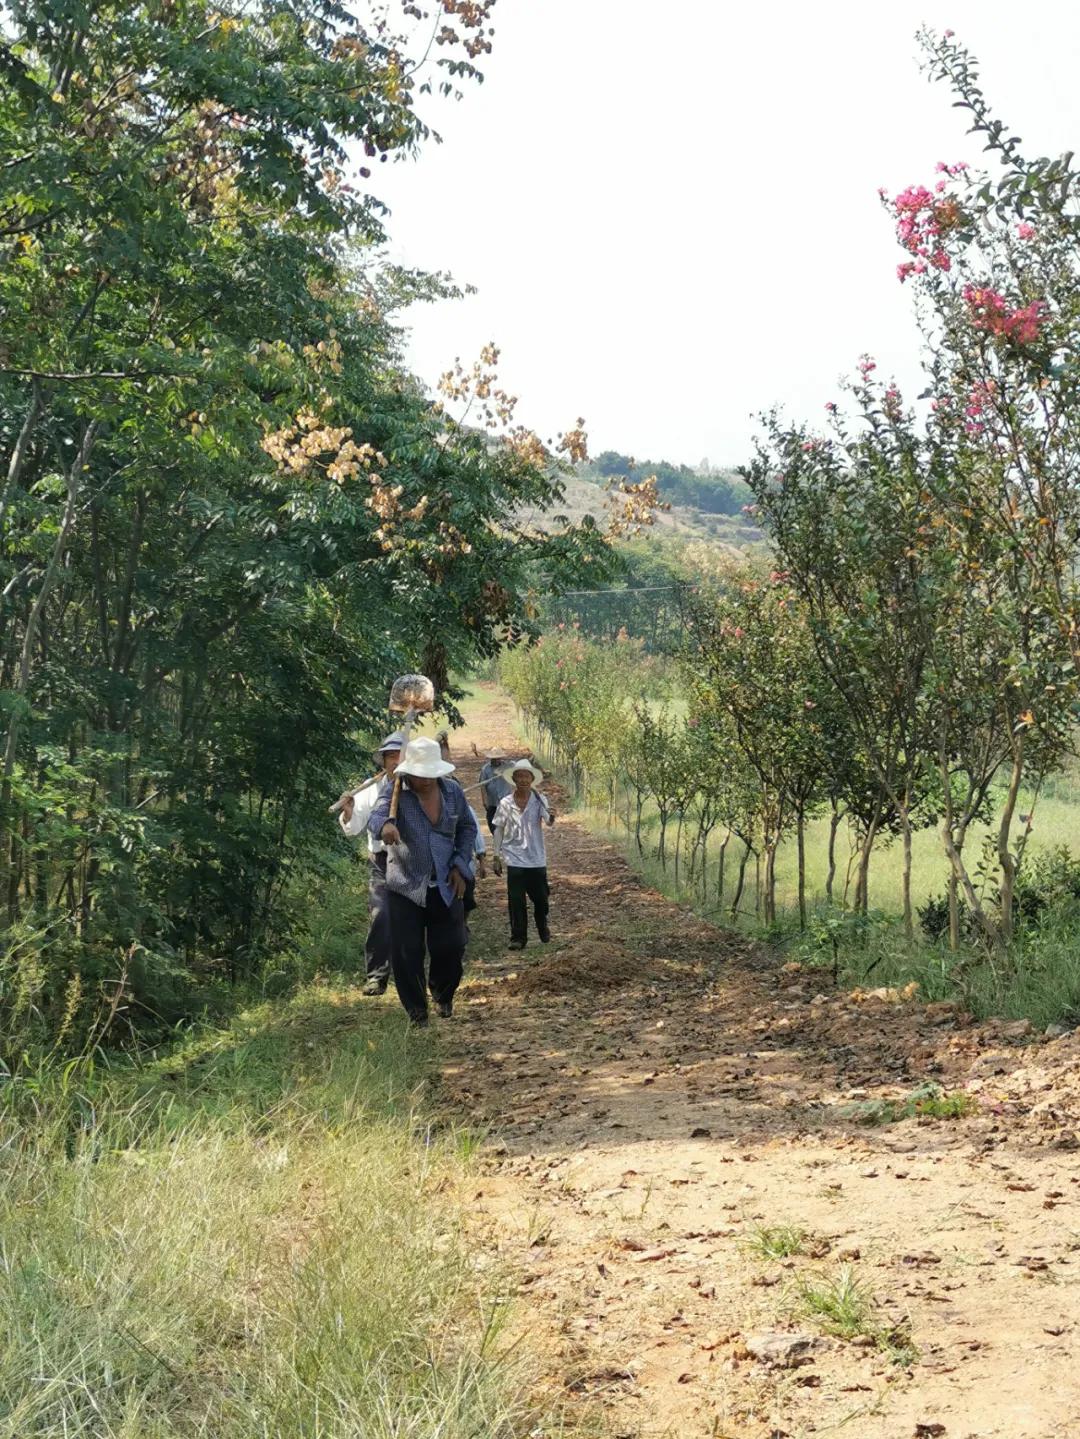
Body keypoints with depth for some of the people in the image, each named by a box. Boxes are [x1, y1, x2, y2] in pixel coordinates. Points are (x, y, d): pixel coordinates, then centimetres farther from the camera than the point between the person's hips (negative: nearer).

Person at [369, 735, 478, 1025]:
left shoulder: (453, 791, 0)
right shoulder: (396, 794, -13)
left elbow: (468, 827, 13)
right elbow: (376, 815, -33)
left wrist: (461, 866, 2)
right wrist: (385, 825, -58)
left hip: (446, 887, 3)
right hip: (405, 888, -3)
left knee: (450, 947, 6)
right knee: (406, 953, -2)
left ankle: (443, 996, 36)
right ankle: (416, 1011, 16)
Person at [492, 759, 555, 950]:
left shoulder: (539, 801, -5)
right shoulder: (505, 803, -2)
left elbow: (549, 821, -22)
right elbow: (498, 830, 5)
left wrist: (551, 817, -46)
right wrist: (497, 857, 3)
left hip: (537, 859, 0)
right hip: (515, 860, 0)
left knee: (540, 898, 10)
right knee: (516, 901, -2)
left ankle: (543, 930, 34)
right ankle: (518, 937, 8)